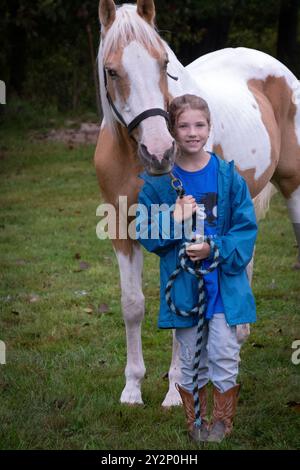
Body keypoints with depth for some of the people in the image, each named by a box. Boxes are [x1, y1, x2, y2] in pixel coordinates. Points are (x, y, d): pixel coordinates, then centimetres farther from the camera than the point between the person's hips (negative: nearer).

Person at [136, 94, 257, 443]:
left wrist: (215, 250, -20)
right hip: (182, 285, 1)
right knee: (191, 362, 12)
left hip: (224, 281, -1)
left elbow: (247, 229, -5)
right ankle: (195, 422, 28)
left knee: (225, 359, 2)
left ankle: (222, 421, 22)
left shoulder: (228, 175, -5)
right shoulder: (157, 181, -4)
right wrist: (173, 222, -20)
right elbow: (146, 234, -1)